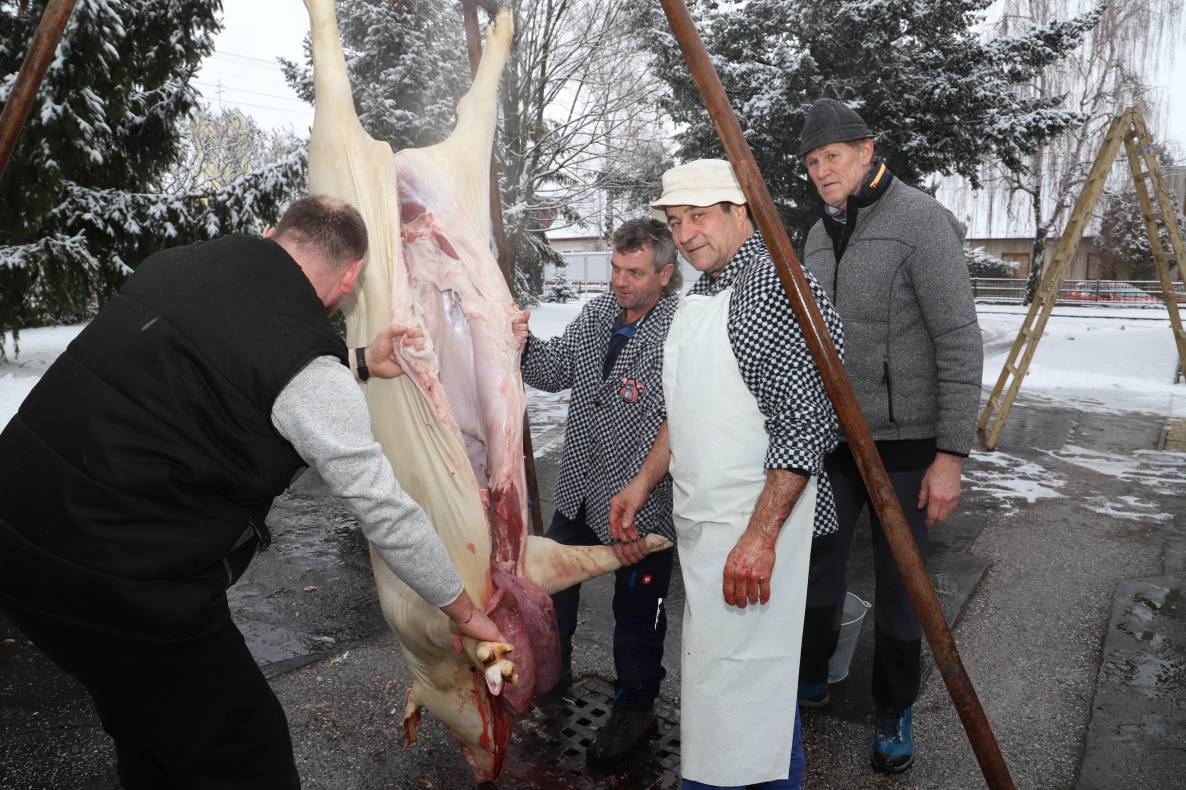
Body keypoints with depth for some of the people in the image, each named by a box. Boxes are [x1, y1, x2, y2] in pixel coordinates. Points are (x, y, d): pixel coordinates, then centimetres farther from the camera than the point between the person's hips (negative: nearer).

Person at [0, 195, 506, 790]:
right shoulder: (310, 375, -17)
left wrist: (361, 363, 25)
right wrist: (464, 612, 4)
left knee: (146, 723, 28)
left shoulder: (177, 263, 4)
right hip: (116, 582, -8)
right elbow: (386, 512, -10)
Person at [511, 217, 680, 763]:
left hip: (642, 503, -7)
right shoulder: (598, 313, 1)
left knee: (636, 610, 10)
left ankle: (635, 708, 34)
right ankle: (552, 672, 48)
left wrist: (635, 516, -27)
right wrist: (524, 345, -13)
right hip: (579, 490, 8)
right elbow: (557, 371, 9)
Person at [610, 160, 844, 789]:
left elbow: (804, 425, -20)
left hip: (754, 526, -9)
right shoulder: (698, 297, 14)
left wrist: (759, 538, -22)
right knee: (759, 672, 20)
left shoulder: (779, 289, -15)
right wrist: (642, 483, 18)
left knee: (733, 675, -2)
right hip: (701, 523, 9)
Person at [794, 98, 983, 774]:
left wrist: (951, 454, -18)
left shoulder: (920, 220, -12)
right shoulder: (821, 234, 9)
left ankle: (894, 713, 28)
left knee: (899, 586, 7)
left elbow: (960, 342, -15)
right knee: (817, 568, 13)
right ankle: (811, 680, 35)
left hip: (903, 443, -5)